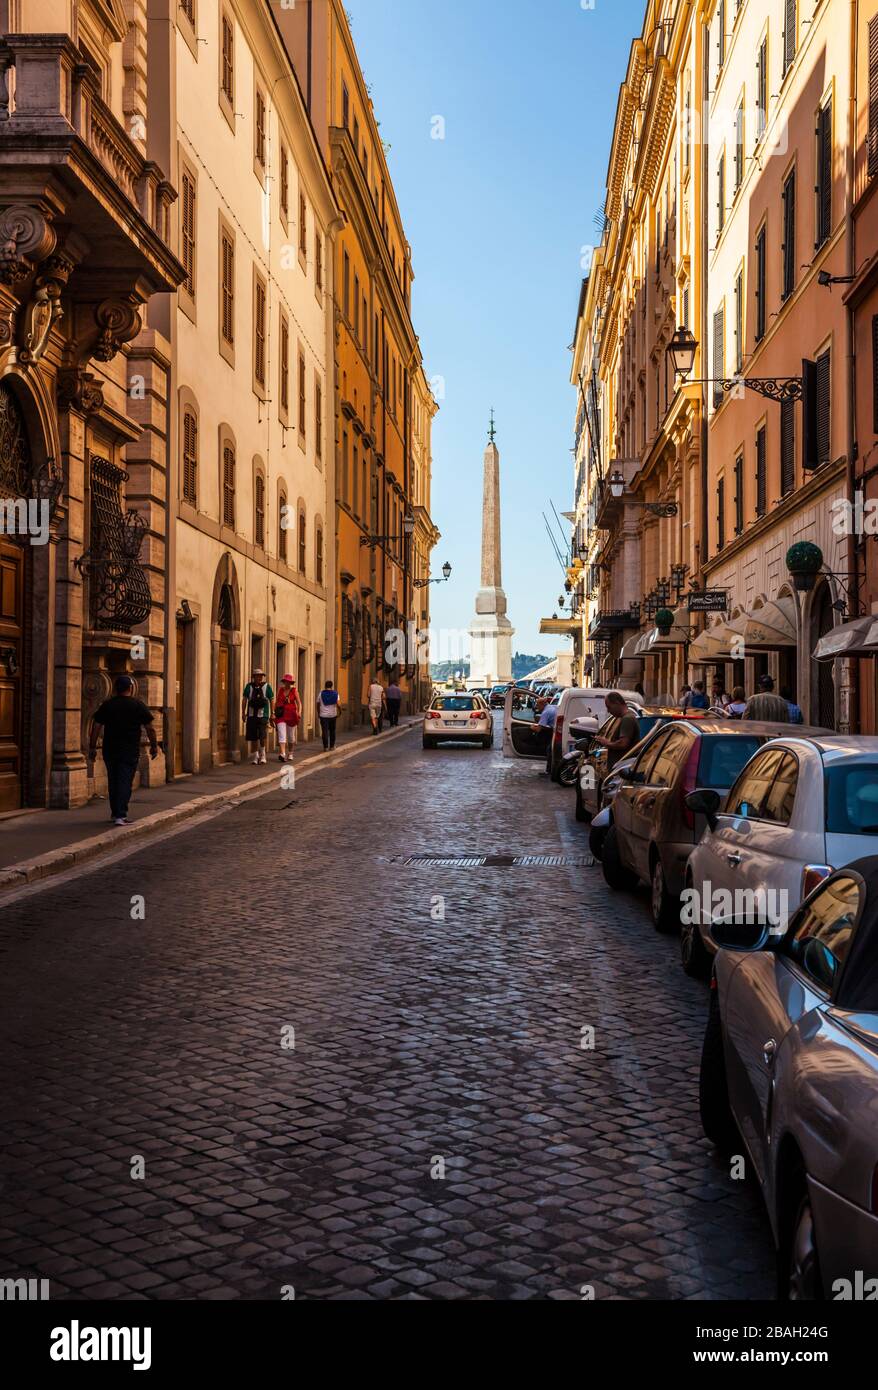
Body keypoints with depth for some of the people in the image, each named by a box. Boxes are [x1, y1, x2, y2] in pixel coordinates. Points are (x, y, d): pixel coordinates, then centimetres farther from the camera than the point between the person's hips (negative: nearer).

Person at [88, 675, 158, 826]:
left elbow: (96, 727, 3)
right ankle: (120, 815, -12)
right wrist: (154, 746, 10)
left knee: (113, 782, 16)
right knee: (125, 782, -3)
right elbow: (150, 728, -2)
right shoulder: (138, 705, -3)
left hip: (110, 750, 3)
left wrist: (92, 747, 9)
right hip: (130, 751, -3)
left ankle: (115, 813, 26)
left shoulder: (107, 705, 4)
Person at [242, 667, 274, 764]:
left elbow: (272, 701, 6)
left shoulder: (266, 686, 3)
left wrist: (272, 715, 4)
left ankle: (262, 755, 2)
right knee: (253, 737, 4)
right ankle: (255, 756, 15)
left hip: (263, 715, -2)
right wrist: (243, 713, -2)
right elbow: (244, 700, 6)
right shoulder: (249, 686, 6)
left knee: (262, 736, -14)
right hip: (251, 715, 2)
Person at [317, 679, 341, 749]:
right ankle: (332, 746, 20)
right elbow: (337, 704, -11)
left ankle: (326, 747, -7)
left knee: (325, 731, -2)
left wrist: (318, 713, 16)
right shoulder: (335, 693, -1)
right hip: (333, 715, 1)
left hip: (323, 715, -1)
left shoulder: (321, 693, 1)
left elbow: (318, 704, 5)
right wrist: (338, 712, 0)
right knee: (332, 731, 15)